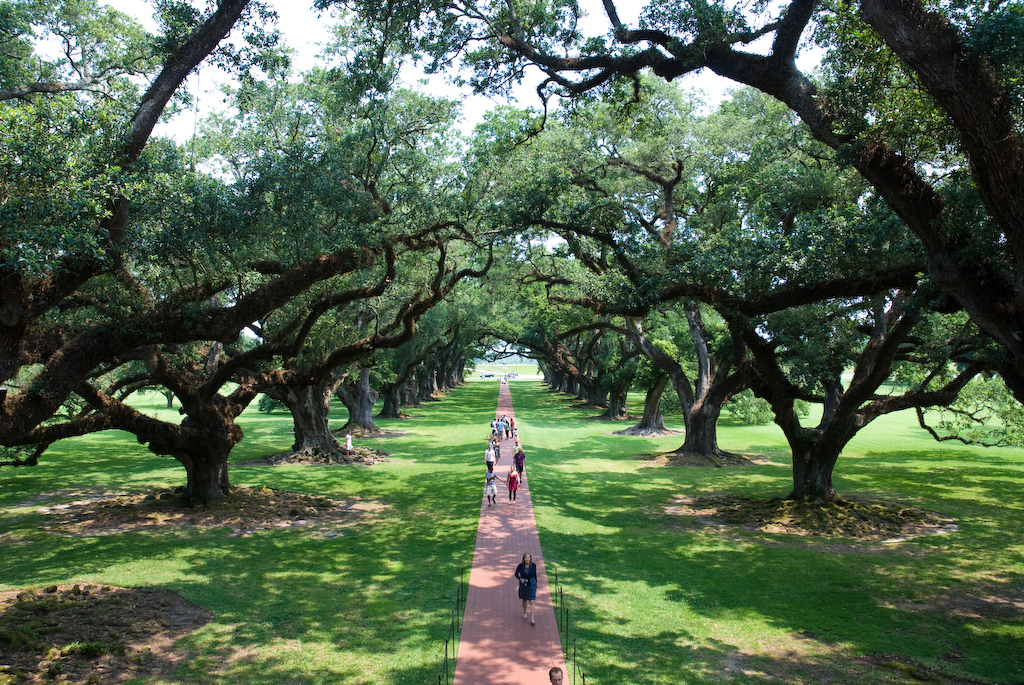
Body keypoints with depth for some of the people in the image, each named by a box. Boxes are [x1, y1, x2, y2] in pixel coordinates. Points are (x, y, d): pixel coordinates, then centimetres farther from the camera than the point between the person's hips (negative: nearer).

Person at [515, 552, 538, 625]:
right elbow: (516, 574, -1)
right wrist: (520, 579, -19)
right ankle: (525, 612, 45)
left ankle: (532, 619, -2)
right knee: (524, 600, 19)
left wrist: (536, 583, 13)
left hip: (532, 584, -1)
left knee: (532, 602, -6)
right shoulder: (520, 566, -14)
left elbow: (535, 574, 5)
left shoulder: (533, 565, -11)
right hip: (523, 584, 1)